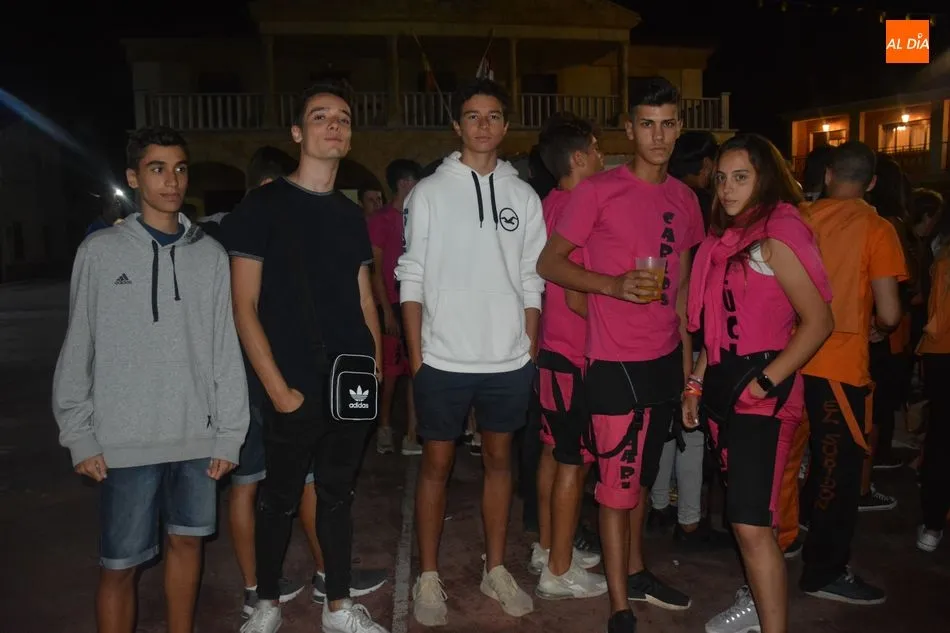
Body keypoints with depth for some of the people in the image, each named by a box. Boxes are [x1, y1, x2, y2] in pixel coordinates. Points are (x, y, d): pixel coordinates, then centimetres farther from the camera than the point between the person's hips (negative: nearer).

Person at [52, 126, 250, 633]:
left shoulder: (210, 254, 3)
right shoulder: (101, 251, -2)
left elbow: (226, 350, 2)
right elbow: (77, 351, 1)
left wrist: (230, 432, 1)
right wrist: (80, 436, -2)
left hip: (198, 437, 2)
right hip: (125, 440, -2)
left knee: (187, 542, 15)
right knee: (120, 565, 5)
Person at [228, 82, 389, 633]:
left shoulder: (352, 215, 12)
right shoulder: (263, 205, -4)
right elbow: (245, 305, -8)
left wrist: (376, 366, 4)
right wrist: (278, 388, -13)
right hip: (296, 391, -4)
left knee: (338, 495, 15)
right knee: (279, 501, 9)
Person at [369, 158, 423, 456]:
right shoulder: (380, 219, -4)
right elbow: (375, 269, -7)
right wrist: (387, 310, -12)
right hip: (394, 306, -5)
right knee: (390, 371, 3)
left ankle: (412, 435, 13)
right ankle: (385, 429, 18)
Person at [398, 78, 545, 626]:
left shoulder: (524, 196, 5)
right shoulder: (430, 192, -1)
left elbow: (532, 281, 6)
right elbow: (412, 278, -1)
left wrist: (531, 351, 2)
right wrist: (417, 354, -6)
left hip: (509, 360, 2)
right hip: (444, 359, -2)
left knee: (499, 458, 13)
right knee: (437, 463, 8)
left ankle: (496, 569, 28)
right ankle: (429, 579, 21)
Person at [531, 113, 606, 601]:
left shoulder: (550, 205, 10)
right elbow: (576, 296, -21)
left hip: (551, 347, 9)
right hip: (575, 353, -9)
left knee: (554, 451, 17)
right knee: (573, 462, 0)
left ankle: (547, 547, 30)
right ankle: (559, 571, 12)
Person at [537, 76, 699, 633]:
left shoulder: (685, 199, 9)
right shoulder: (598, 191, -10)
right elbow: (549, 263, -8)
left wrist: (687, 355, 15)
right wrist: (615, 285, -22)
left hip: (665, 358, 6)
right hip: (616, 361, -6)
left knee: (642, 475, 19)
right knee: (617, 482, 1)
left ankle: (637, 572, 37)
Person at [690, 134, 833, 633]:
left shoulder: (776, 237, -12)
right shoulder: (724, 239, 13)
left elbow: (819, 321, -16)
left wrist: (766, 381, -19)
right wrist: (696, 383, 14)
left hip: (761, 390, -8)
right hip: (723, 385, 8)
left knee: (751, 523, -11)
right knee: (743, 511, 18)